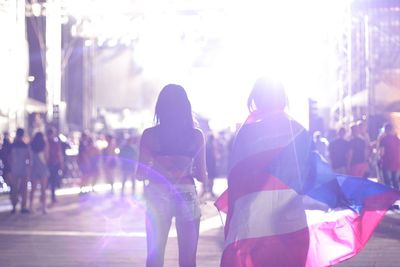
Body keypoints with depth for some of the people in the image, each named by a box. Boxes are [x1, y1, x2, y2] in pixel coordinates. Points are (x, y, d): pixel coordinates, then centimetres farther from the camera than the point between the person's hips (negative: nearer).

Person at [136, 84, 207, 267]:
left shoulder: (149, 135, -4)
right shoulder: (196, 135, -3)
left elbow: (140, 174, -4)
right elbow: (202, 176, -1)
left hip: (157, 196, 0)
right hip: (187, 195, 0)